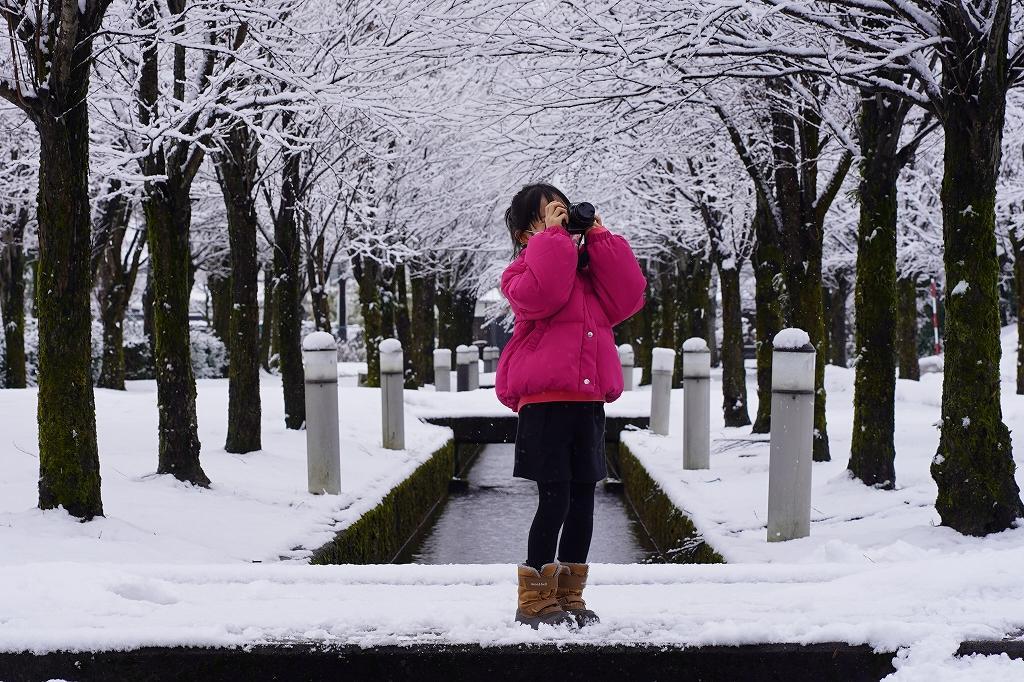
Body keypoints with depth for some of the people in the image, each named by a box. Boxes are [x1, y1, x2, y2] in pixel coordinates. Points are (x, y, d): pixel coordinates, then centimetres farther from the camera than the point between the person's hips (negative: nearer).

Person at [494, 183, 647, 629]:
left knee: (582, 503, 9)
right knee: (554, 501, -7)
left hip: (589, 402, 6)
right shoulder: (524, 270, 0)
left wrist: (599, 238, 2)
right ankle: (535, 600, 3)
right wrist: (554, 236, -15)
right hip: (545, 401, -6)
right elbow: (541, 295, -24)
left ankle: (569, 596, 20)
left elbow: (626, 299, 1)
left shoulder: (588, 266, 18)